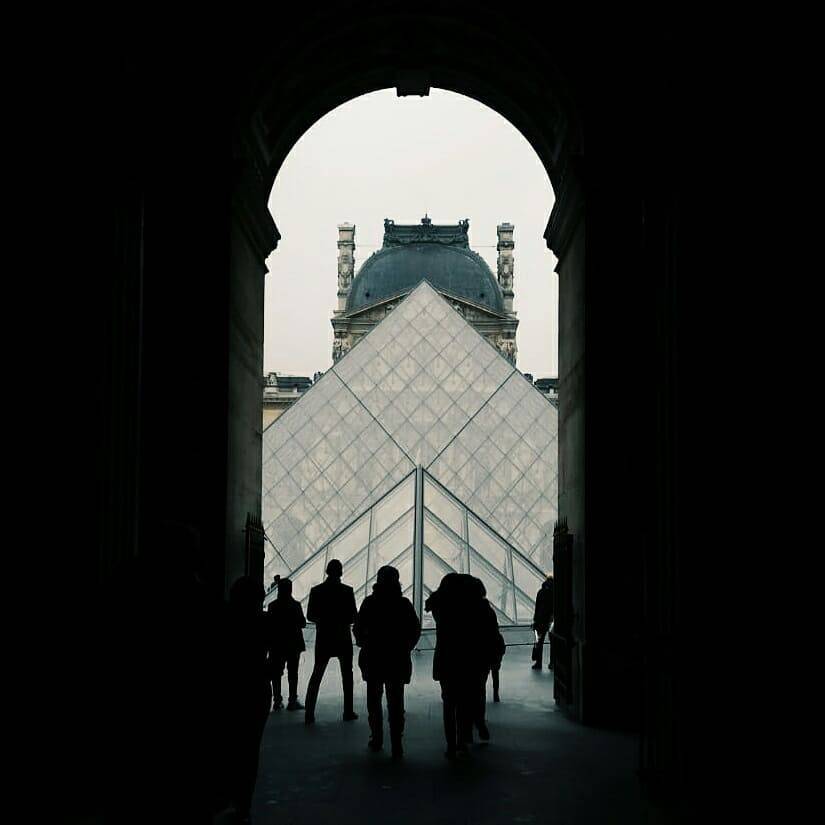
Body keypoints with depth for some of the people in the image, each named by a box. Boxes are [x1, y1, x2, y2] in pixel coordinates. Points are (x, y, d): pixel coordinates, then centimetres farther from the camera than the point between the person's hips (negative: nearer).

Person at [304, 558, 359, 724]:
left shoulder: (316, 590, -4)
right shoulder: (347, 591, -10)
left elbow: (310, 616, 0)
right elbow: (353, 617, -9)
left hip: (323, 638, 2)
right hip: (343, 638, -2)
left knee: (316, 674, 7)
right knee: (347, 674, 13)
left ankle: (309, 714, -1)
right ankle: (348, 712, 14)